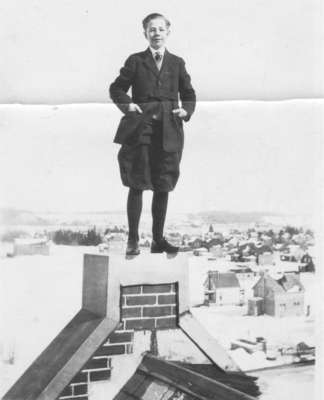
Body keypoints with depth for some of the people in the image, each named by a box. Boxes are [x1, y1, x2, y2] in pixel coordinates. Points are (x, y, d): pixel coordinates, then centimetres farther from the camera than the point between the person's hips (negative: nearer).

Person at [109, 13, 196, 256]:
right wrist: (127, 104, -8)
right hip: (139, 129, -2)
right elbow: (116, 88, 10)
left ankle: (158, 240, 18)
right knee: (137, 185, -2)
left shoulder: (177, 63, 14)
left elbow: (189, 95, 17)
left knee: (163, 187, 7)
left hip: (168, 132, 2)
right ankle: (133, 240, 7)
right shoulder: (136, 61, 8)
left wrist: (186, 110, -2)